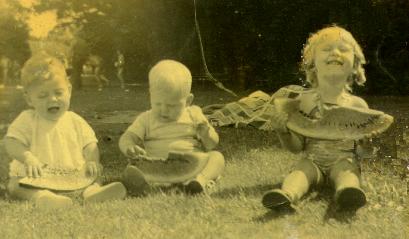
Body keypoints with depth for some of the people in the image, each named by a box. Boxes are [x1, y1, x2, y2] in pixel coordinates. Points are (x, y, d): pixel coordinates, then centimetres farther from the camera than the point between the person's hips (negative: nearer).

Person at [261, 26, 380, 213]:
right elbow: (296, 146, 7)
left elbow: (362, 151, 9)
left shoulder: (357, 104, 5)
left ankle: (347, 193, -61)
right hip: (313, 159, 1)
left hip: (343, 160, -1)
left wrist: (366, 141, -14)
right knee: (301, 170, -29)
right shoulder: (305, 100, 5)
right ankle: (286, 196, -56)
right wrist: (283, 130, -13)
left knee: (347, 172, -32)